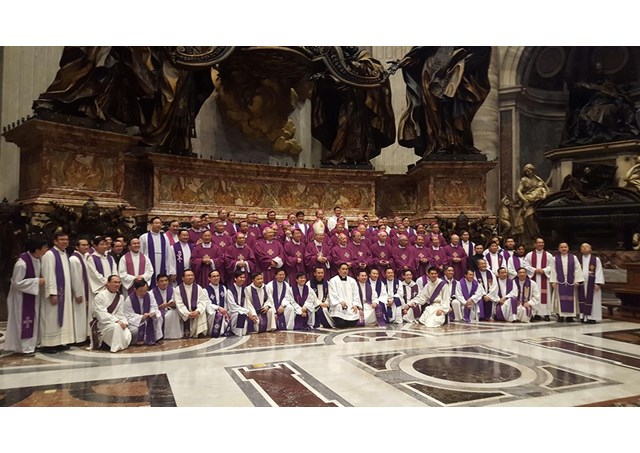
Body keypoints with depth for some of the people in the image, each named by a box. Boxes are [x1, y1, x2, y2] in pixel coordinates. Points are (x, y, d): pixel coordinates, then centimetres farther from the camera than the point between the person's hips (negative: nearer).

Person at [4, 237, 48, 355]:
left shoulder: (36, 259, -3)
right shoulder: (22, 263, -26)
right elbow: (17, 283, -22)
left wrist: (41, 280, -1)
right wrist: (37, 281, -21)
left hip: (32, 295, 8)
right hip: (22, 297, -8)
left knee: (31, 321, 15)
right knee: (24, 321, 2)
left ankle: (30, 344, 26)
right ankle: (24, 347, 12)